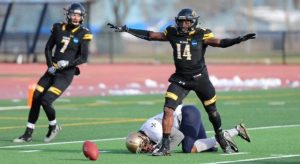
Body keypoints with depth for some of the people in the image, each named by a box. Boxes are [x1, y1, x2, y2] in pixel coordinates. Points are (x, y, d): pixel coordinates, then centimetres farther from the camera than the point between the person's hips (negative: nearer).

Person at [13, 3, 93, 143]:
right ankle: (28, 134, 11)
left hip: (66, 73, -5)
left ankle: (53, 126, 11)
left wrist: (68, 63, -22)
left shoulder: (83, 34, -5)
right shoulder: (59, 28, 6)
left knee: (45, 100, -16)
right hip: (53, 71, 5)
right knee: (36, 99, 0)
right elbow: (48, 48, 12)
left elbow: (83, 58, -8)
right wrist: (50, 65, -2)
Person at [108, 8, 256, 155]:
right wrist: (125, 30, 6)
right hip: (180, 79, 2)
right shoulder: (173, 33, -1)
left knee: (212, 111, 11)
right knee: (168, 110, -13)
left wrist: (240, 39, -35)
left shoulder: (202, 35, -10)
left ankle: (221, 138, 37)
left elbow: (220, 43, -19)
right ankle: (165, 146, -6)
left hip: (200, 78, -2)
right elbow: (149, 35, 6)